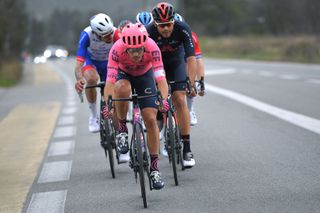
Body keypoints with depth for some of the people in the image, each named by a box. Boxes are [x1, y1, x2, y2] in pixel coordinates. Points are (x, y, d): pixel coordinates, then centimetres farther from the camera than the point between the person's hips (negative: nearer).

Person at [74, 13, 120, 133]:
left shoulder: (115, 34, -34)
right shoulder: (86, 35, -36)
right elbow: (78, 65, -40)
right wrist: (79, 80, -61)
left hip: (108, 62, 2)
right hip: (91, 61, -2)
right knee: (91, 79, -33)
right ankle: (94, 116, -14)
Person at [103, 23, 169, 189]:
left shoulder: (152, 48, -36)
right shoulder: (117, 49, -36)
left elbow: (160, 77, -41)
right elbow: (110, 80, -42)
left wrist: (164, 99, -57)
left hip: (145, 75, 1)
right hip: (123, 73, 0)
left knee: (151, 120, -10)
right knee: (122, 89, -38)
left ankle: (154, 168, 0)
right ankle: (122, 129, -13)